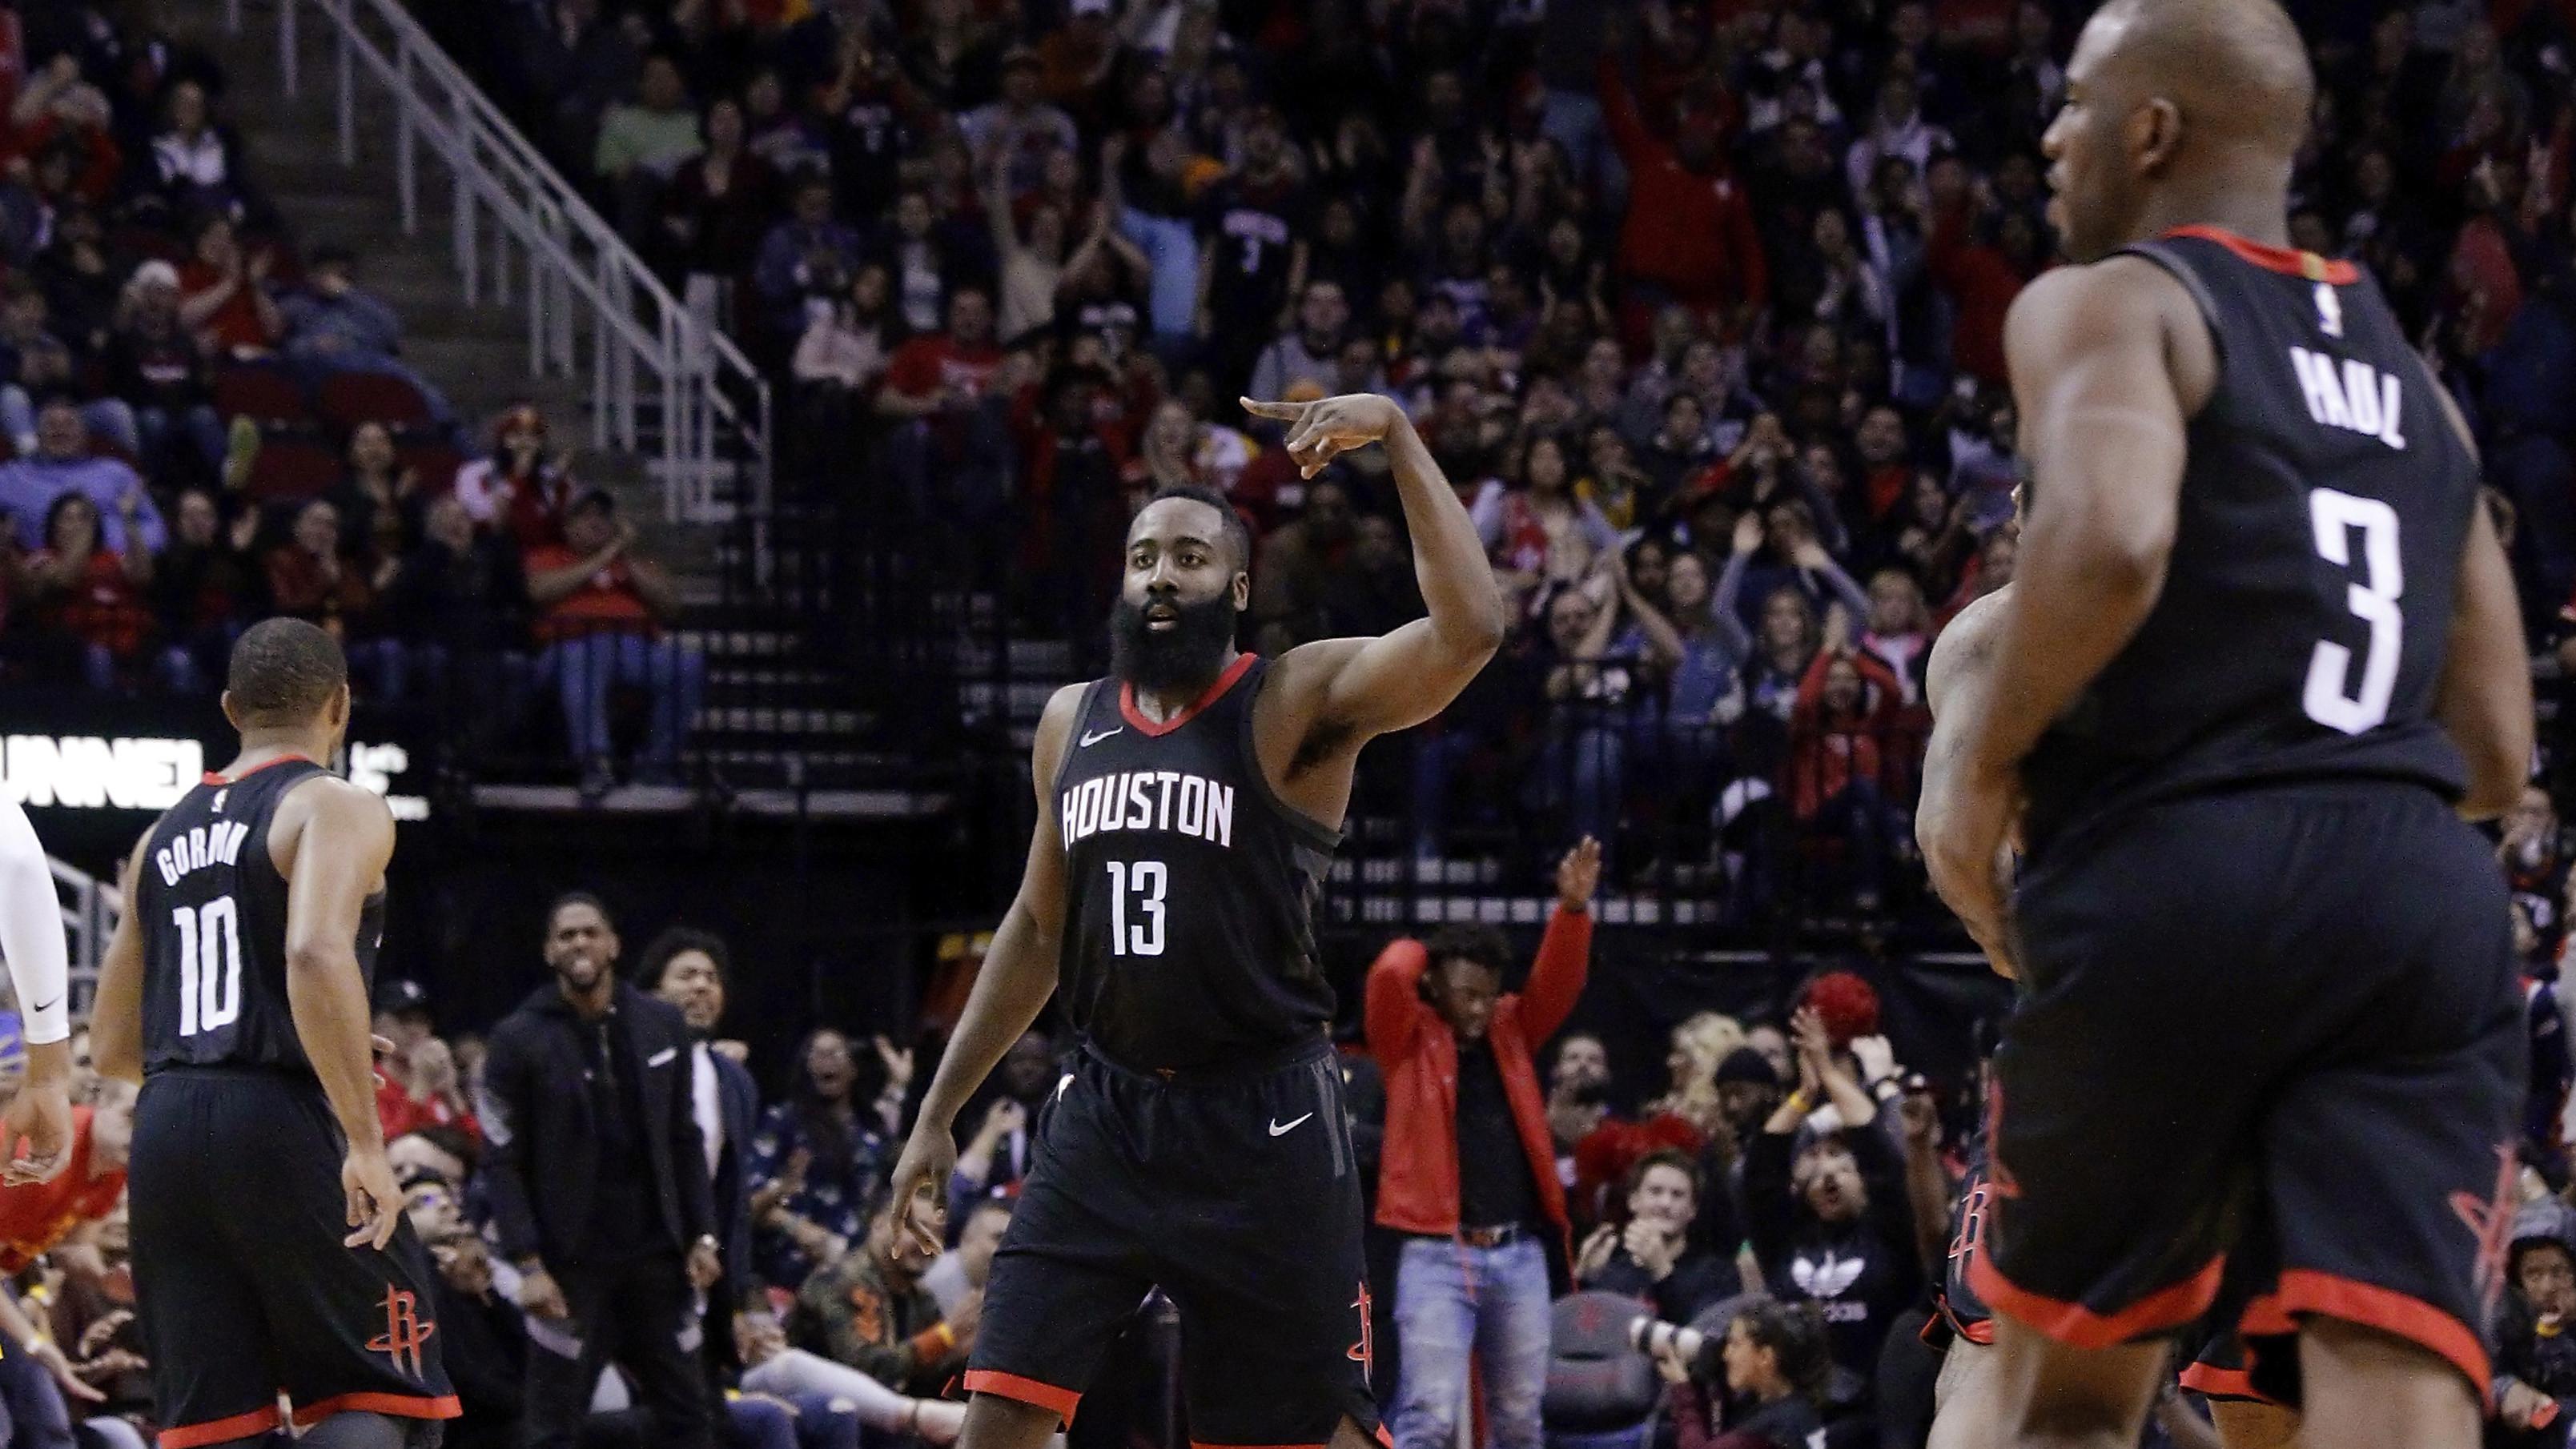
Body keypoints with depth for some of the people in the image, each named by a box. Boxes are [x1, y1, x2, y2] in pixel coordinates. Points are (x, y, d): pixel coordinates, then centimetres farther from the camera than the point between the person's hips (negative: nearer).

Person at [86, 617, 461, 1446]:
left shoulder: (163, 838, 19)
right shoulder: (335, 809, -2)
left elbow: (113, 1047, 21)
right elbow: (316, 956, -21)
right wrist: (365, 1142, -22)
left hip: (164, 1129, 6)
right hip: (282, 1127, -6)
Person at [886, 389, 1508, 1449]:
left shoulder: (1300, 702, -7)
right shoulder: (1073, 721, 11)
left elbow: (1469, 629, -25)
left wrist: (1397, 437, -28)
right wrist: (938, 1113, 19)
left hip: (1262, 1124, -5)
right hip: (1107, 1113, 5)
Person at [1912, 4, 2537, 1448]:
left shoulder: (2107, 305, 5)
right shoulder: (2412, 379, 26)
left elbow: (2112, 544, -17)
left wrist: (1982, 764, -3)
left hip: (2180, 884, -4)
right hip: (2425, 894, 4)